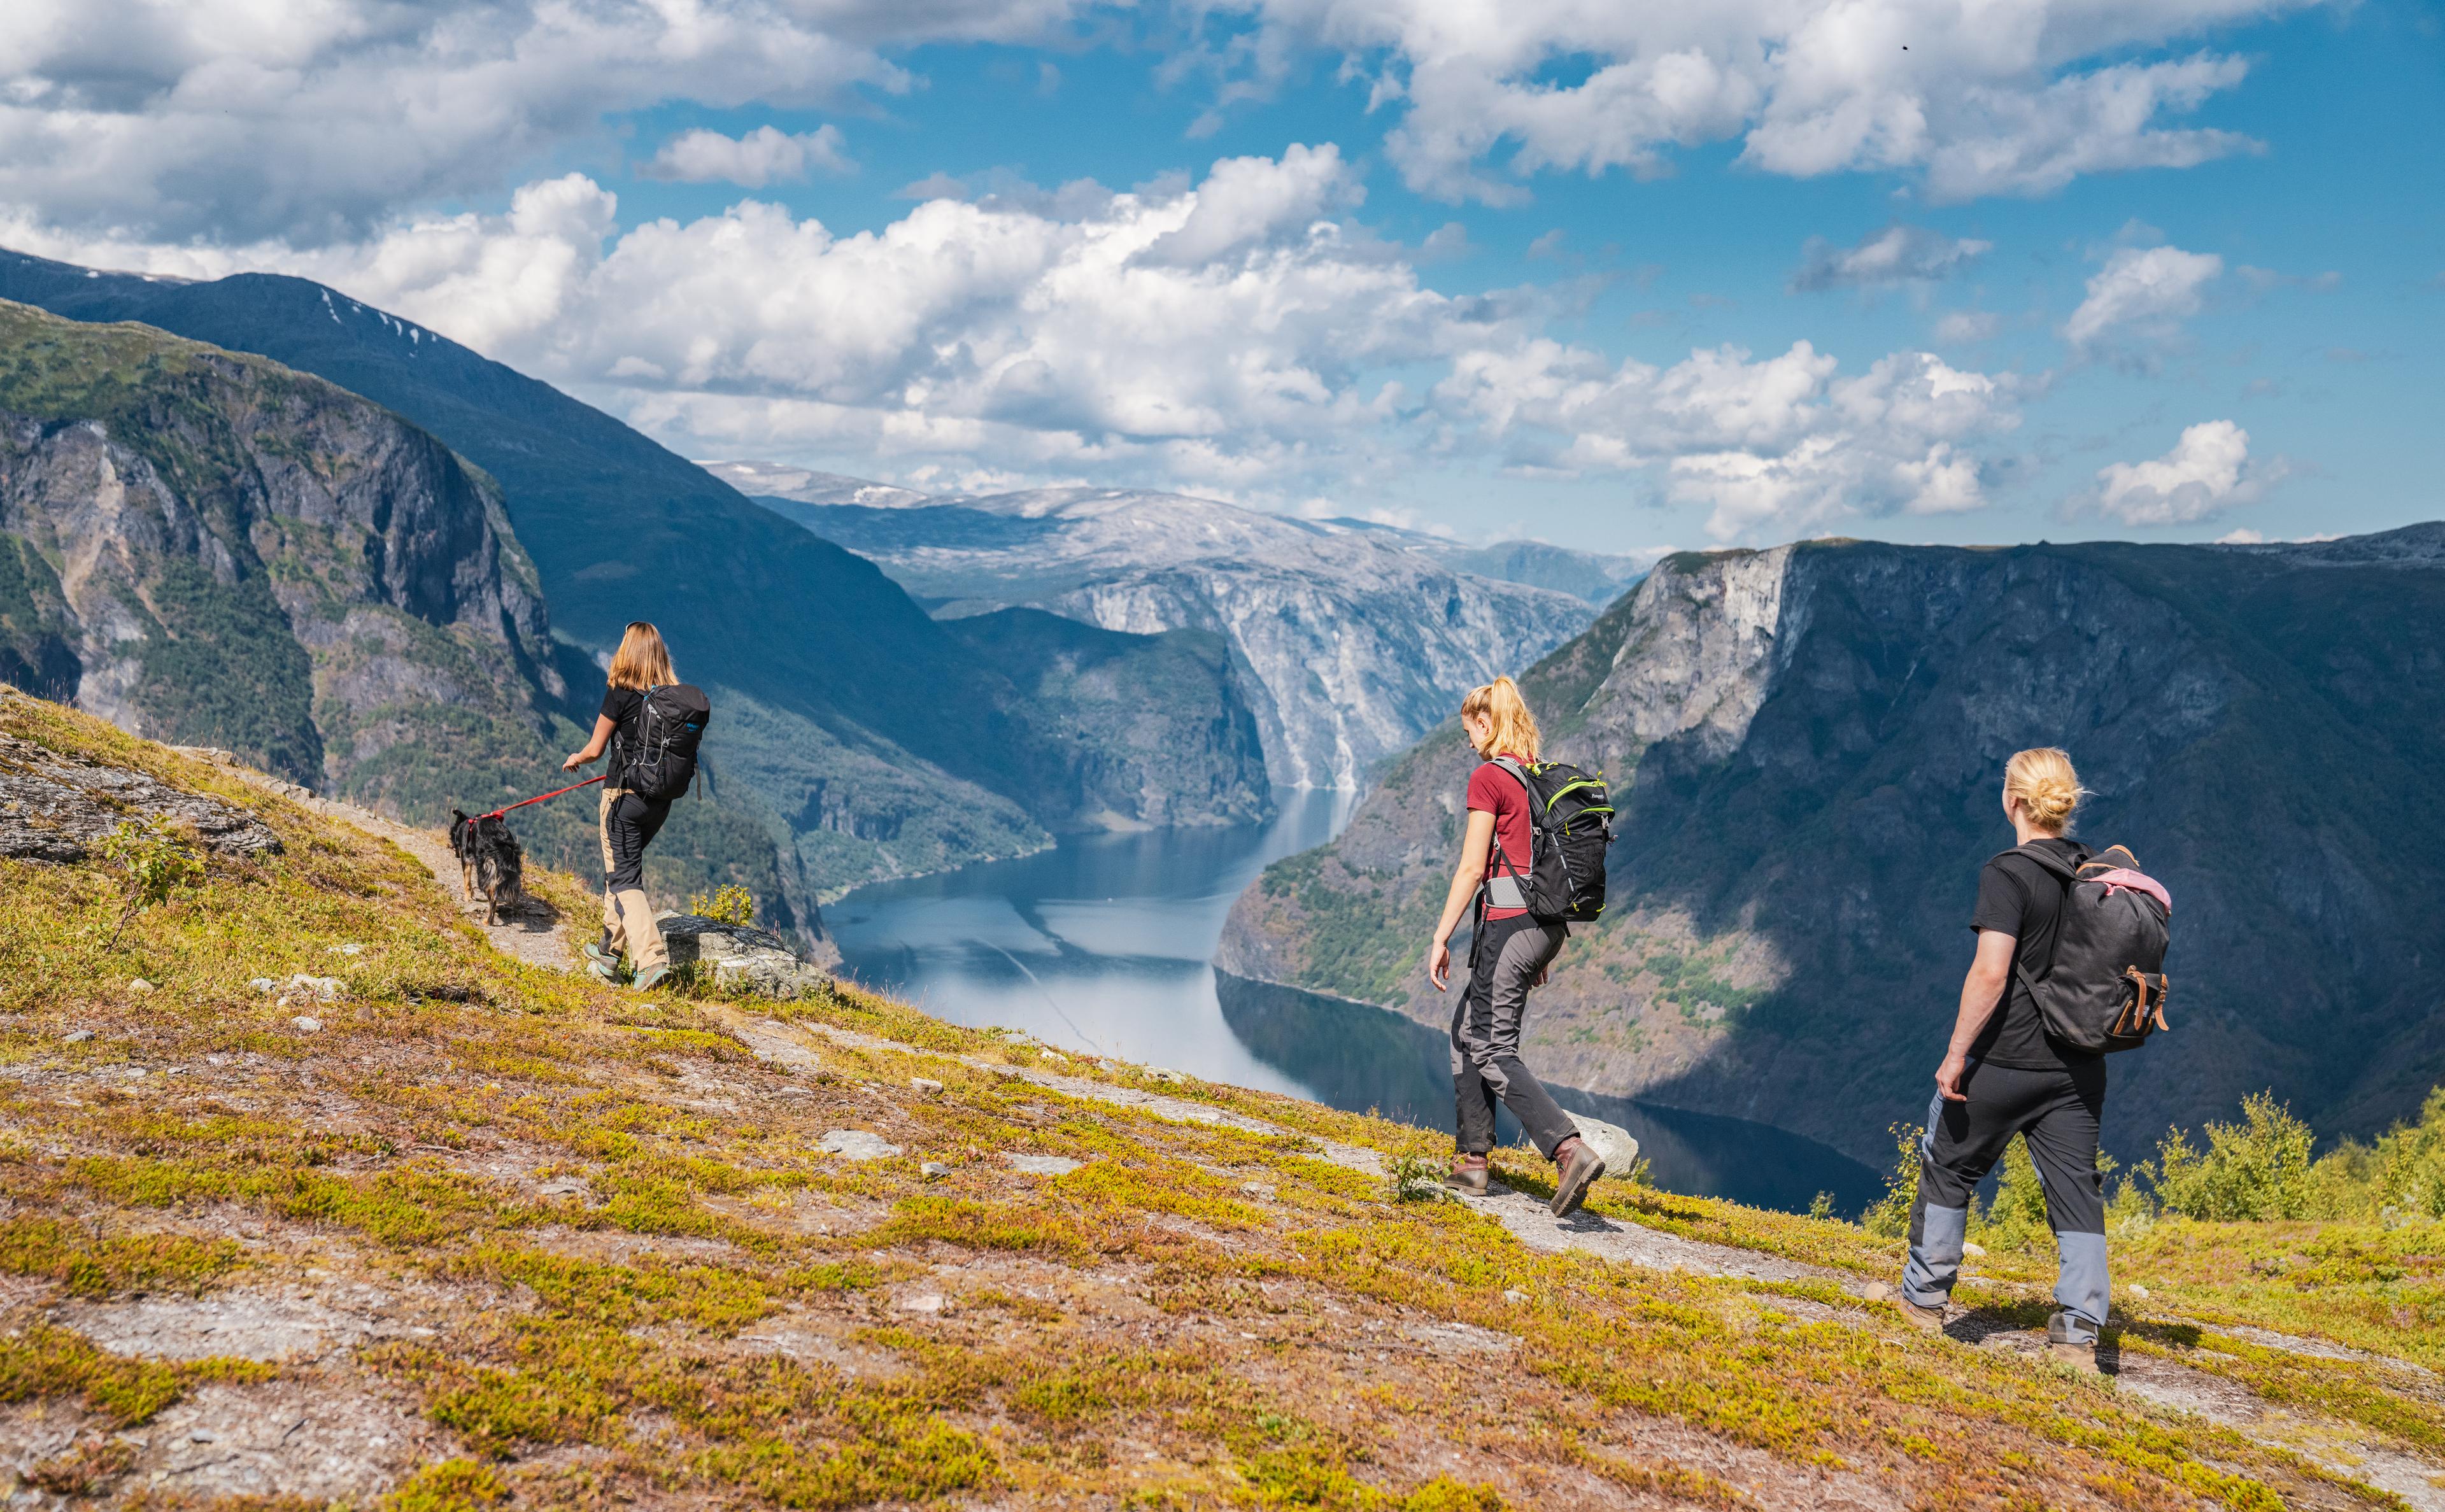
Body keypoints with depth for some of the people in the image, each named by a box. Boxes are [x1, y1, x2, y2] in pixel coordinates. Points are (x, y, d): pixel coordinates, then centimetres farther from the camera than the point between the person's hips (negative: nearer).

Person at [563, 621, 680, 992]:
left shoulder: (621, 693, -12)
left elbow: (595, 750, -4)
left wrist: (574, 759, 19)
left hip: (624, 797, -6)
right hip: (662, 798, 6)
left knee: (624, 879, -1)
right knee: (621, 868, 23)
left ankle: (652, 958, -17)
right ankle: (609, 951, 31)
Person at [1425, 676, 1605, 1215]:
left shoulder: (1489, 777, -10)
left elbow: (1472, 868, -14)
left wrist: (1440, 938, -10)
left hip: (1507, 923, -8)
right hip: (1548, 924, 8)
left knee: (1494, 1052, -4)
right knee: (1468, 1029, 19)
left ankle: (1571, 1149, -20)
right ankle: (1472, 1160, 21)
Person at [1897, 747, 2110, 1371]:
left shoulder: (2008, 875, -15)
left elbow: (1991, 973, -22)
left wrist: (1955, 1055, -16)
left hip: (2007, 1060, -6)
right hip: (2079, 1063, 6)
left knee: (1949, 1166, 13)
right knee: (2077, 1189, 7)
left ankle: (1925, 1297, 22)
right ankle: (2079, 1332, 3)